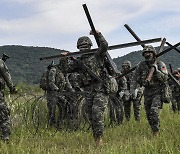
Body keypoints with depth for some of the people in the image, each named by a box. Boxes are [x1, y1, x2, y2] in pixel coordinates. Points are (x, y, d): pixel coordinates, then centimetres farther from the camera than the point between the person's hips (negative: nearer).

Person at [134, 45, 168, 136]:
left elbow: (165, 78, -11)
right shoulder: (141, 65, 3)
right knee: (148, 113, 8)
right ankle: (153, 129, 24)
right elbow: (136, 77, 12)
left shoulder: (160, 64, -5)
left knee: (154, 110, -20)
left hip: (158, 92, -4)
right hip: (147, 92, 4)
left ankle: (156, 131, -10)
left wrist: (156, 70, -23)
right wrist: (143, 82, -7)